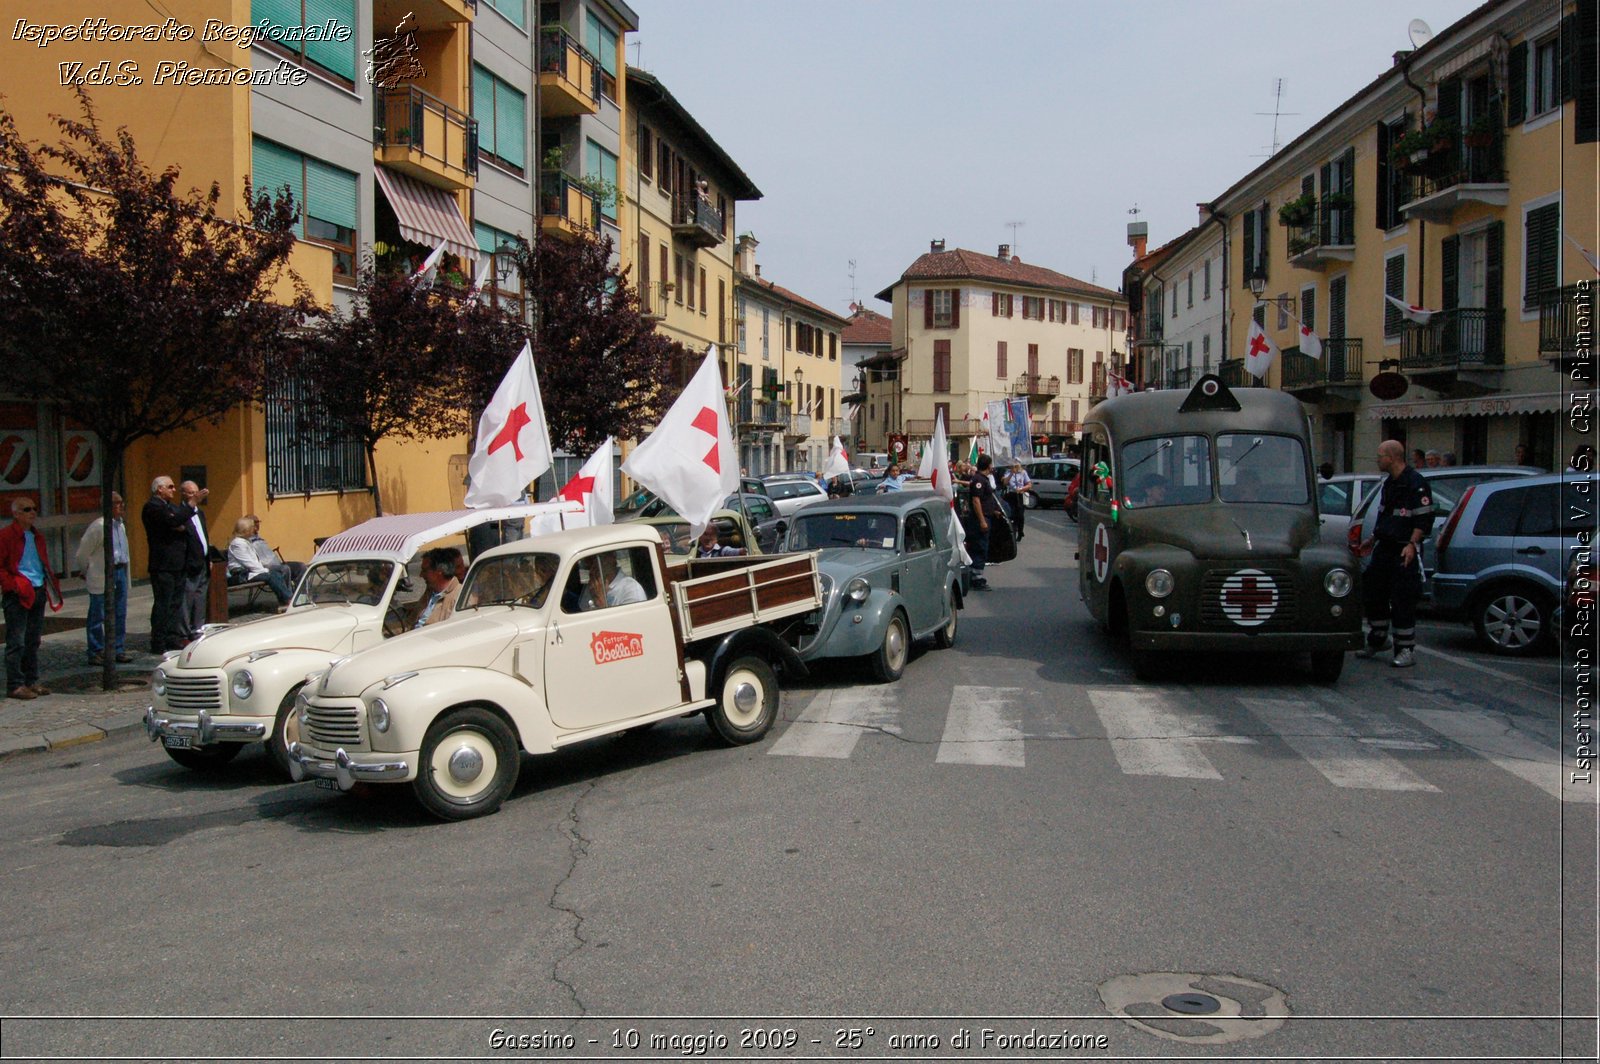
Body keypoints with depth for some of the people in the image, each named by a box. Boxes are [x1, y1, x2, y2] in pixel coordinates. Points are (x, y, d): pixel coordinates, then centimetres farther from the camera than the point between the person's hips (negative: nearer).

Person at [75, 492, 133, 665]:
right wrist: (85, 572, 4)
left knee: (120, 614, 11)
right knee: (98, 616, 1)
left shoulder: (121, 525, 10)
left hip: (120, 571, 7)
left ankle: (119, 649, 18)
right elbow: (83, 552, -7)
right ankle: (96, 653, 7)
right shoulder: (99, 526, -14)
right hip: (102, 576, -7)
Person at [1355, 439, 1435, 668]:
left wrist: (1412, 544, -23)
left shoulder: (1416, 483, -12)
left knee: (1403, 602, -7)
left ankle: (1407, 650, 0)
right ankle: (1377, 641, 27)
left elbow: (1425, 519, -15)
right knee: (1373, 594, 12)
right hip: (1384, 548, 9)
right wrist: (1372, 540, 26)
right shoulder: (1388, 484, 16)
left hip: (1405, 552, -9)